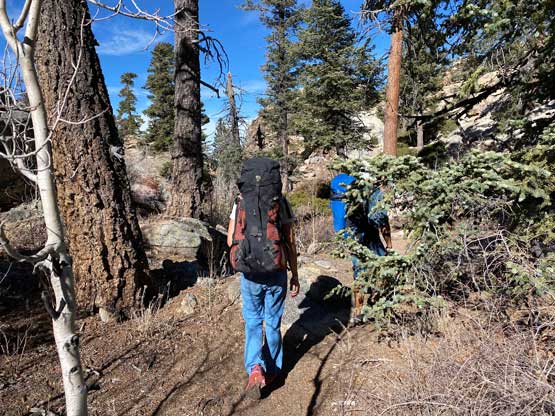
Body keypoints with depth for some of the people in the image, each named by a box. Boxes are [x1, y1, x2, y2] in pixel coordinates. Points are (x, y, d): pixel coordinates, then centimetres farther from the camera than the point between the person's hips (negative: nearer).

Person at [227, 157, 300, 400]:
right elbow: (291, 244, -4)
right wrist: (295, 276, 5)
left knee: (253, 321, 18)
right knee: (273, 323, 17)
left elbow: (231, 241, 1)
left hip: (249, 274, 1)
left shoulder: (240, 205, -3)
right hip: (276, 274, 0)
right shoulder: (282, 205, -6)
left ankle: (255, 369, 1)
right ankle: (271, 371, 31)